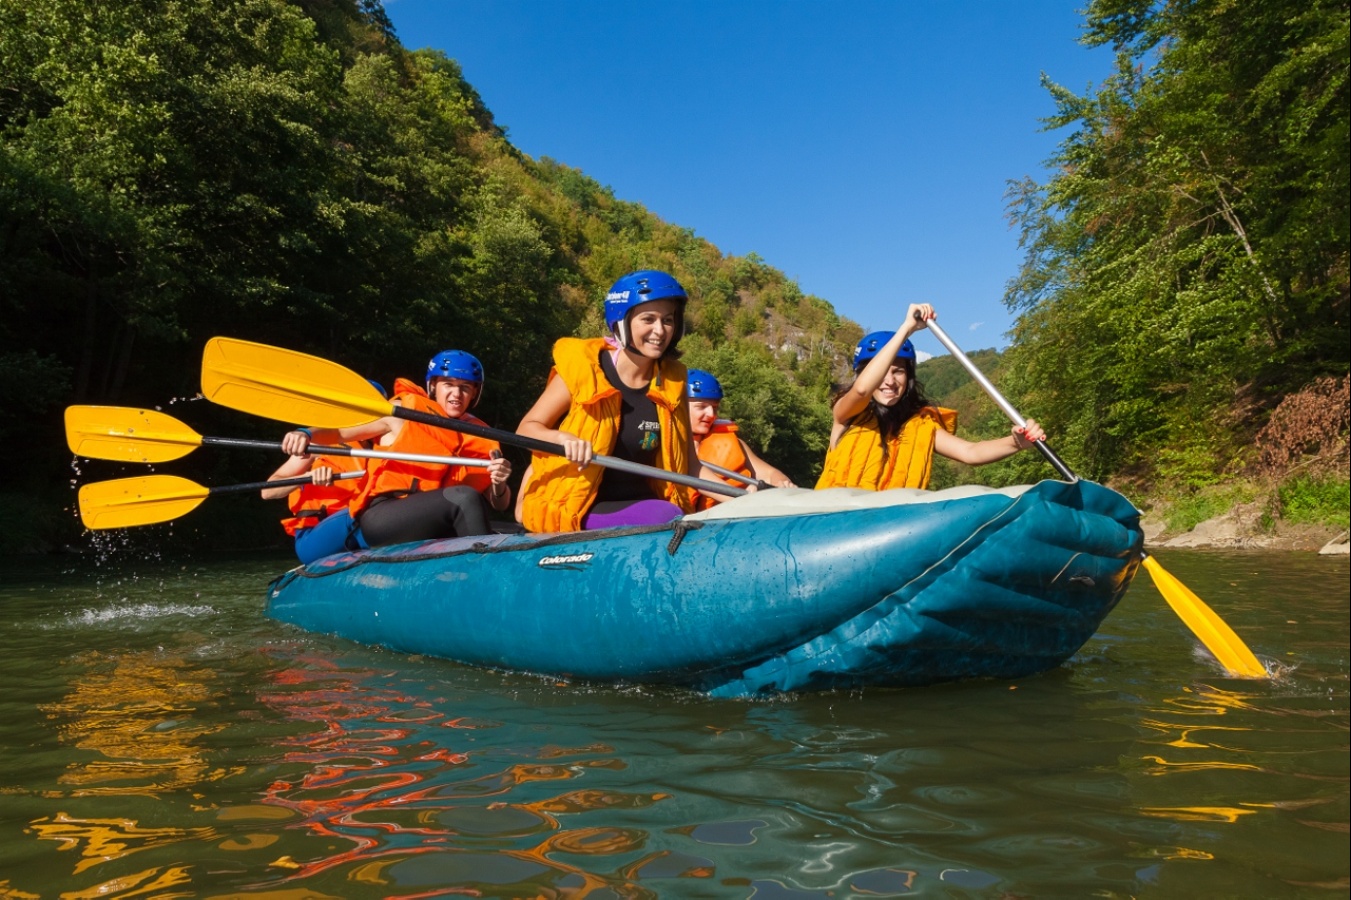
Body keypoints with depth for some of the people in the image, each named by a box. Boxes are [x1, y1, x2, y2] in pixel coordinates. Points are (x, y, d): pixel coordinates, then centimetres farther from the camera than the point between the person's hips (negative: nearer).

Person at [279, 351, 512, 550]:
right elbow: (340, 431, 6)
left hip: (428, 530, 4)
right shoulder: (404, 411, 6)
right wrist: (306, 434, -15)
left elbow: (499, 505, 14)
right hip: (379, 518, -4)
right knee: (465, 496, -30)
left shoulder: (478, 437, 15)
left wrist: (499, 486, -9)